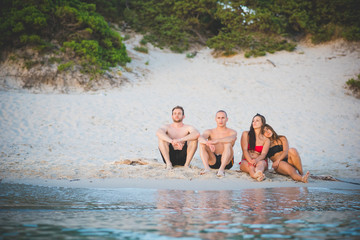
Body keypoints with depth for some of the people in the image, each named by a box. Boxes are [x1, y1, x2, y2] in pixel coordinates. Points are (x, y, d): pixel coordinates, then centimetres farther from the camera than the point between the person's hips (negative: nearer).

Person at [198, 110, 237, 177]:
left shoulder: (232, 132, 5)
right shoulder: (209, 132, 10)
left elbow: (232, 138, -23)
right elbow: (200, 138, -14)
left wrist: (216, 141, -39)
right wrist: (209, 144, -38)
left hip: (227, 162, -2)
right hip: (212, 161, 2)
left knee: (228, 143, -26)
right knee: (201, 143, -17)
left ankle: (221, 169, -41)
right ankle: (206, 168, -36)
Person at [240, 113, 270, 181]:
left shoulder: (266, 139, 8)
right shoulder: (246, 134, 9)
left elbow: (263, 154, -6)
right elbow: (245, 150, -3)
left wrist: (256, 160, -31)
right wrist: (250, 161, -24)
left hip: (260, 161, 0)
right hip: (246, 161, 0)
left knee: (261, 163, -36)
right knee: (250, 166, -35)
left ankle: (259, 172, -74)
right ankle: (255, 175, -72)